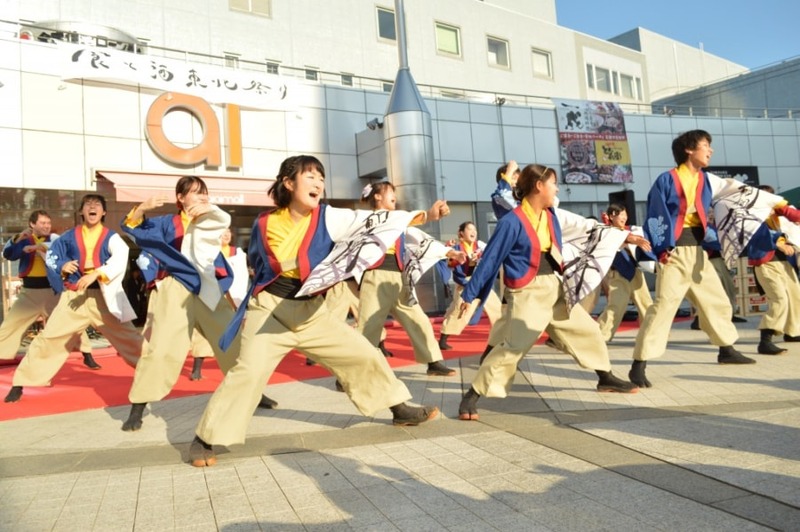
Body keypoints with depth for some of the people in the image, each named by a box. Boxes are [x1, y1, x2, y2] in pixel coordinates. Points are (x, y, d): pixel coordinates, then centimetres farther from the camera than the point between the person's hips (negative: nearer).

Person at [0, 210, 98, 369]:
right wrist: (18, 238, -19)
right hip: (29, 292, 2)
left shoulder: (54, 238, 0)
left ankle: (87, 355, 8)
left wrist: (38, 246, -32)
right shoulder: (24, 240, 6)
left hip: (53, 290, -2)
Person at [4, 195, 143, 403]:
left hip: (103, 296, -1)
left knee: (128, 335, 5)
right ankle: (20, 384, 12)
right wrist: (62, 266, -9)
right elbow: (50, 256, 15)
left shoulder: (111, 237, -3)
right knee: (49, 337, 0)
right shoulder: (70, 236, 5)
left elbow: (120, 259, -21)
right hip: (73, 296, 2)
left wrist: (95, 274, -35)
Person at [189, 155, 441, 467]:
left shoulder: (328, 218, -8)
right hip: (269, 309, -2)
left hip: (311, 311, 3)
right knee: (250, 371, -19)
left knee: (364, 354, 6)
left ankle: (400, 409, 27)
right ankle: (204, 439, 0)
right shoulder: (265, 224, -6)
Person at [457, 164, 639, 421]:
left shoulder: (551, 216, 7)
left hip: (554, 288, 8)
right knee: (513, 347, -17)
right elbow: (490, 260, -12)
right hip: (527, 293, -8)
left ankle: (606, 378, 38)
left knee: (587, 329, 17)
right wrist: (470, 294, -8)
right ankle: (471, 396, -8)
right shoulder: (512, 222, -15)